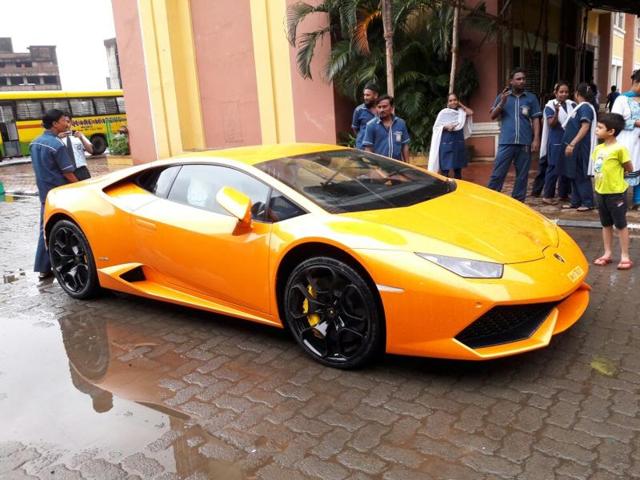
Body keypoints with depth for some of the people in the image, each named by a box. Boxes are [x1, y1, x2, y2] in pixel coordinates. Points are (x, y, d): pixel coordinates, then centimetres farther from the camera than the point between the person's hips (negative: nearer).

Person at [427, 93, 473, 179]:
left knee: (458, 168, 9)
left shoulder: (461, 112, 10)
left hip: (459, 143, 4)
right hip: (446, 143, -4)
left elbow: (471, 113, -5)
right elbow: (436, 127, 1)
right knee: (444, 169, -6)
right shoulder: (443, 112, 1)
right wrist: (446, 127, -17)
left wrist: (461, 105, 5)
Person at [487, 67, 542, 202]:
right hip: (506, 142, -1)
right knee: (497, 174, -4)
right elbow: (493, 116, 5)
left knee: (522, 175, 5)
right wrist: (502, 103, -11)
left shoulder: (531, 98, 9)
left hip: (525, 142, 1)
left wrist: (536, 139, -2)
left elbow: (535, 120, 7)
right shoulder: (503, 96, 9)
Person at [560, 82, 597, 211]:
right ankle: (575, 201, 18)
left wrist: (572, 143, -27)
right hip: (574, 147, 9)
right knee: (574, 175, 11)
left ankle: (588, 203, 3)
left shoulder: (585, 107, -12)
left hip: (580, 147, -9)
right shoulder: (580, 107, 15)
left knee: (582, 175, -3)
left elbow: (585, 128, -21)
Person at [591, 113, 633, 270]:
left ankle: (625, 256, 10)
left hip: (616, 193, -7)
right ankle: (607, 254, 24)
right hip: (601, 192, 7)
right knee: (606, 224, 14)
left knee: (621, 225, 2)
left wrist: (616, 172, -1)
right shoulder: (598, 149, 5)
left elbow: (629, 168, -8)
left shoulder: (620, 149, -16)